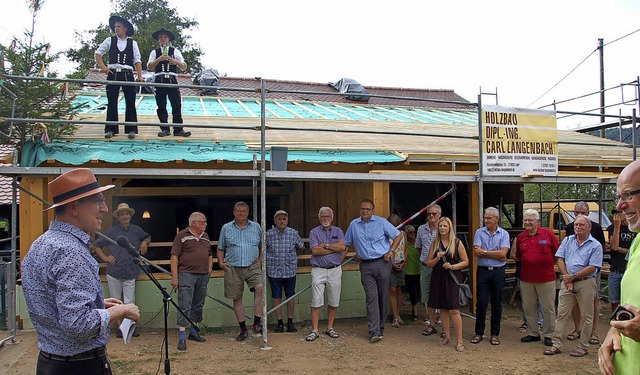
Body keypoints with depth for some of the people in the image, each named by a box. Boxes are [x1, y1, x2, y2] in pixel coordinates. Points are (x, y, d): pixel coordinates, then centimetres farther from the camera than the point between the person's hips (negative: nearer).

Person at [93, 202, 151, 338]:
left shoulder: (137, 230, 9)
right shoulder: (111, 231, 3)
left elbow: (148, 237, 28)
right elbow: (96, 245, 9)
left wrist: (145, 242, 7)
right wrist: (105, 257, -1)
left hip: (130, 273, 0)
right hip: (114, 272, 0)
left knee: (130, 303, -3)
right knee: (116, 301, 7)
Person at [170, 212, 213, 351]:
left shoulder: (205, 236, 17)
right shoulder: (182, 235, -3)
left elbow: (210, 255, 26)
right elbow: (174, 257, -7)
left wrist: (209, 270, 13)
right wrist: (174, 277, -13)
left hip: (203, 276, 7)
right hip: (187, 275, -7)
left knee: (198, 305, 12)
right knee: (185, 306, -9)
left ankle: (193, 331, 25)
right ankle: (182, 336, -7)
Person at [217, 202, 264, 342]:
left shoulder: (256, 227, 10)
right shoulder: (226, 228, 9)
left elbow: (262, 246, 18)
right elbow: (220, 248, 15)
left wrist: (260, 260, 4)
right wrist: (221, 262, 1)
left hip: (252, 266, -1)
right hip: (233, 268, 1)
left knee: (260, 288, -24)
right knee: (237, 298, 4)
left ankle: (257, 323, -15)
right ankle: (243, 329, 16)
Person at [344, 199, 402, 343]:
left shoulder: (381, 222, 1)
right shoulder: (354, 224, 10)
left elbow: (398, 235, 6)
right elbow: (346, 243, 18)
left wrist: (391, 251, -2)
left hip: (382, 263, -1)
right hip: (366, 266, 2)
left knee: (383, 297, 4)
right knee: (371, 298, -5)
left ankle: (380, 327, 18)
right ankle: (375, 331, -6)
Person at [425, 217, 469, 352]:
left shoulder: (457, 243, -1)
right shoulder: (434, 243, 8)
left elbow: (465, 261, 1)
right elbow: (428, 264, 9)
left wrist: (452, 266, -14)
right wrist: (437, 258, -10)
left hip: (452, 278, -4)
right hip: (438, 278, 4)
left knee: (454, 310, -9)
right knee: (443, 309, 9)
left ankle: (459, 341, -3)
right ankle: (447, 336, 22)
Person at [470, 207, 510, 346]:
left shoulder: (504, 234, 3)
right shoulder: (479, 232, 4)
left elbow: (503, 253, -11)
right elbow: (476, 252, -9)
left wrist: (484, 252, -10)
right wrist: (496, 255, -9)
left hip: (498, 272, 0)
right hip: (483, 271, 0)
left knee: (497, 303, 6)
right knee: (481, 302, 1)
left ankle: (495, 334, 17)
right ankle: (479, 333, 11)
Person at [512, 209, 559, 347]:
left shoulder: (548, 233, -2)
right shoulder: (520, 237, 8)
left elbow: (557, 253, 4)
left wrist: (548, 264, 3)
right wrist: (515, 257, 1)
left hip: (546, 277, -4)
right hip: (526, 278, 4)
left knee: (548, 307, 4)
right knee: (528, 307, 10)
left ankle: (549, 334, 16)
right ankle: (533, 333, 24)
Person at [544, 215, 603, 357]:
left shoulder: (595, 245, -2)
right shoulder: (567, 241, 11)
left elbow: (593, 267, -10)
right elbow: (560, 259, 6)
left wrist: (573, 276, -12)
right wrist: (567, 278, -5)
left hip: (586, 283, -3)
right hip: (567, 282, 4)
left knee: (586, 317, 4)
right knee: (562, 314, 3)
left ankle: (583, 347, 15)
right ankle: (557, 344, 8)